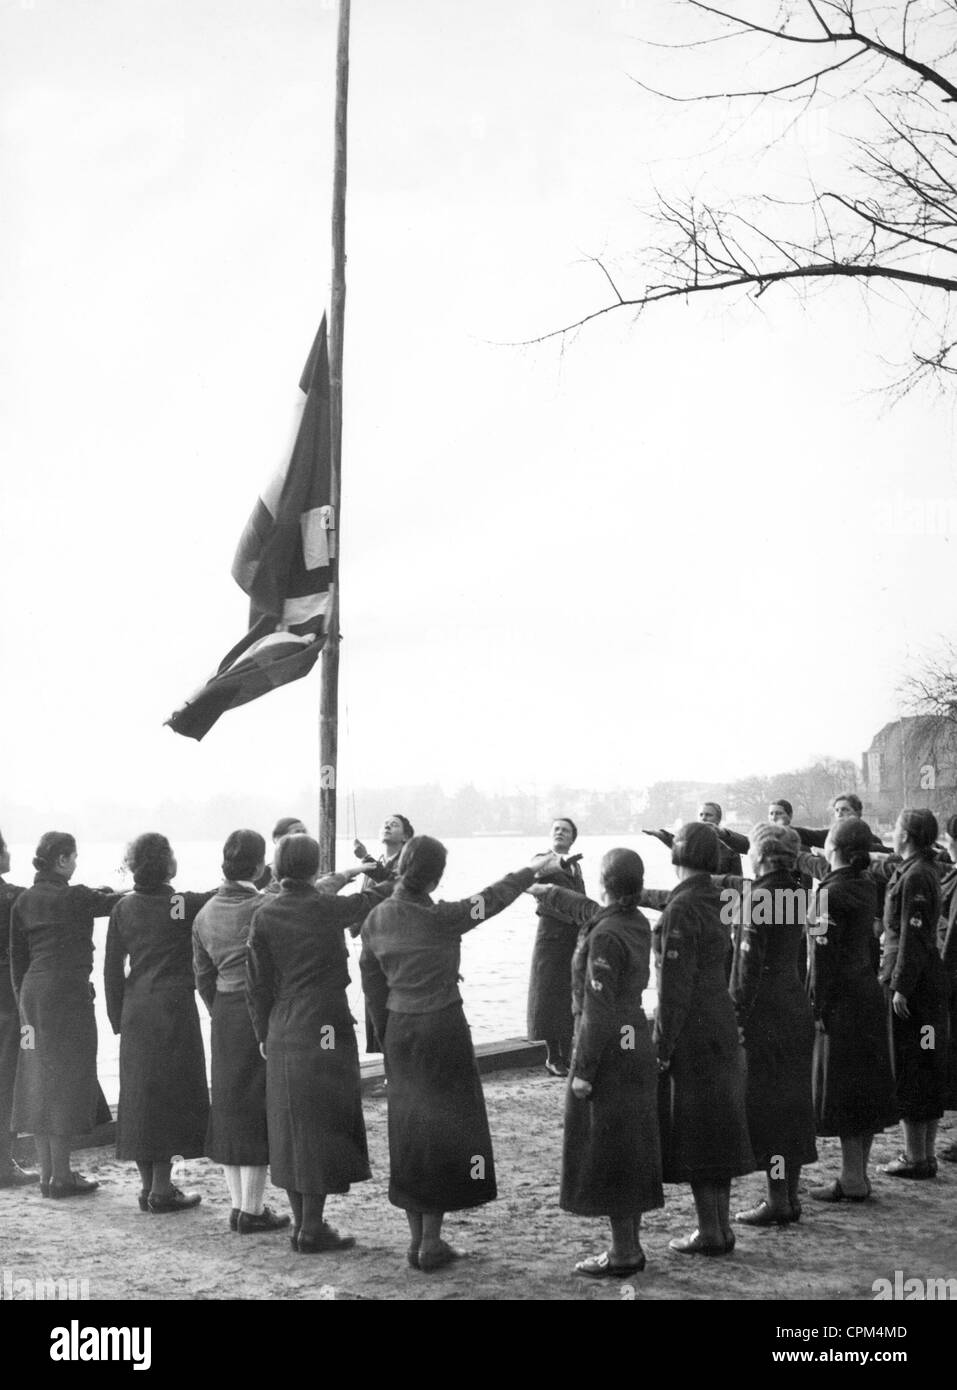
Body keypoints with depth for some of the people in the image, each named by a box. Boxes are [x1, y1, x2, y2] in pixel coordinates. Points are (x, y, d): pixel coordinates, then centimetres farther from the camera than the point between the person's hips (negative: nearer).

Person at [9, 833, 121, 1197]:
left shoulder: (24, 900, 8)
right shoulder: (73, 897, -13)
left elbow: (17, 956, 12)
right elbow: (113, 903, -4)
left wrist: (23, 999, 18)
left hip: (34, 991, 7)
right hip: (68, 992, -7)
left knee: (39, 1080, 11)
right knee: (64, 1079, -2)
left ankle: (47, 1172, 18)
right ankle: (60, 1177, 2)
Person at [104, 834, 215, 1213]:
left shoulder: (123, 908, 4)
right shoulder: (183, 905, -10)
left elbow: (112, 967, 7)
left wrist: (118, 1018, 13)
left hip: (135, 1011, 5)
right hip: (174, 1010, -5)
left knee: (138, 1092, 11)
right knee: (171, 1092, 1)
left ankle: (147, 1184, 18)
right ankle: (162, 1189, 2)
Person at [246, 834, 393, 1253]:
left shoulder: (264, 915, -1)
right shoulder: (327, 909, -10)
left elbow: (258, 983, 3)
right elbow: (368, 901, 10)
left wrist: (264, 1033, 13)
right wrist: (394, 881, 31)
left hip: (282, 1035, 4)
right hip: (325, 1031, -4)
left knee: (290, 1127, 12)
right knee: (321, 1127, 1)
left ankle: (301, 1224, 19)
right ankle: (312, 1230, 3)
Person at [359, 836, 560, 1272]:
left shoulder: (376, 920, 0)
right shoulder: (440, 918, -17)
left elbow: (372, 984, 7)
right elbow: (492, 898, -3)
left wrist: (386, 1036, 17)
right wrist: (533, 870, 13)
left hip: (399, 1030, 5)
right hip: (441, 1027, -5)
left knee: (407, 1129, 13)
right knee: (443, 1126, 5)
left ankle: (416, 1239, 20)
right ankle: (432, 1243, 8)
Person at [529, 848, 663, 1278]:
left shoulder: (605, 936, -21)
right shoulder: (636, 921, 4)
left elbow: (598, 1010, -22)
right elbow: (583, 909, 25)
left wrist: (582, 1071, -18)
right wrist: (544, 892, 40)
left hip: (608, 1049, -9)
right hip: (635, 1044, 9)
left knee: (606, 1151, 0)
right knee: (630, 1149, 15)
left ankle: (623, 1254, 7)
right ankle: (631, 1245, 24)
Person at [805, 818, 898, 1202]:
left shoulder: (831, 892, -16)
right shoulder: (866, 886, 7)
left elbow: (824, 954, -18)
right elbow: (869, 942, 12)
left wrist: (816, 1004, -14)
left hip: (842, 998, -8)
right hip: (869, 993, 8)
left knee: (842, 1091, -2)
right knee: (867, 1085, 12)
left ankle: (852, 1181, 2)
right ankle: (859, 1173, 21)